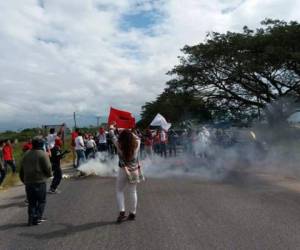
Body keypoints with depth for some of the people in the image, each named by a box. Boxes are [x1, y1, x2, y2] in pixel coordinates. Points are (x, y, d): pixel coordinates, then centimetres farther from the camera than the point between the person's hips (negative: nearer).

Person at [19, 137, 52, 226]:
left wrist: (24, 180, 23)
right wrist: (49, 174, 8)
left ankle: (31, 219, 14)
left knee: (31, 202, 14)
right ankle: (37, 218, 3)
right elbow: (48, 168, -12)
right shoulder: (43, 154, -9)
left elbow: (21, 169, 15)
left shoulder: (26, 154, 11)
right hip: (40, 181, -6)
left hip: (28, 182, 6)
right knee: (41, 201, 7)